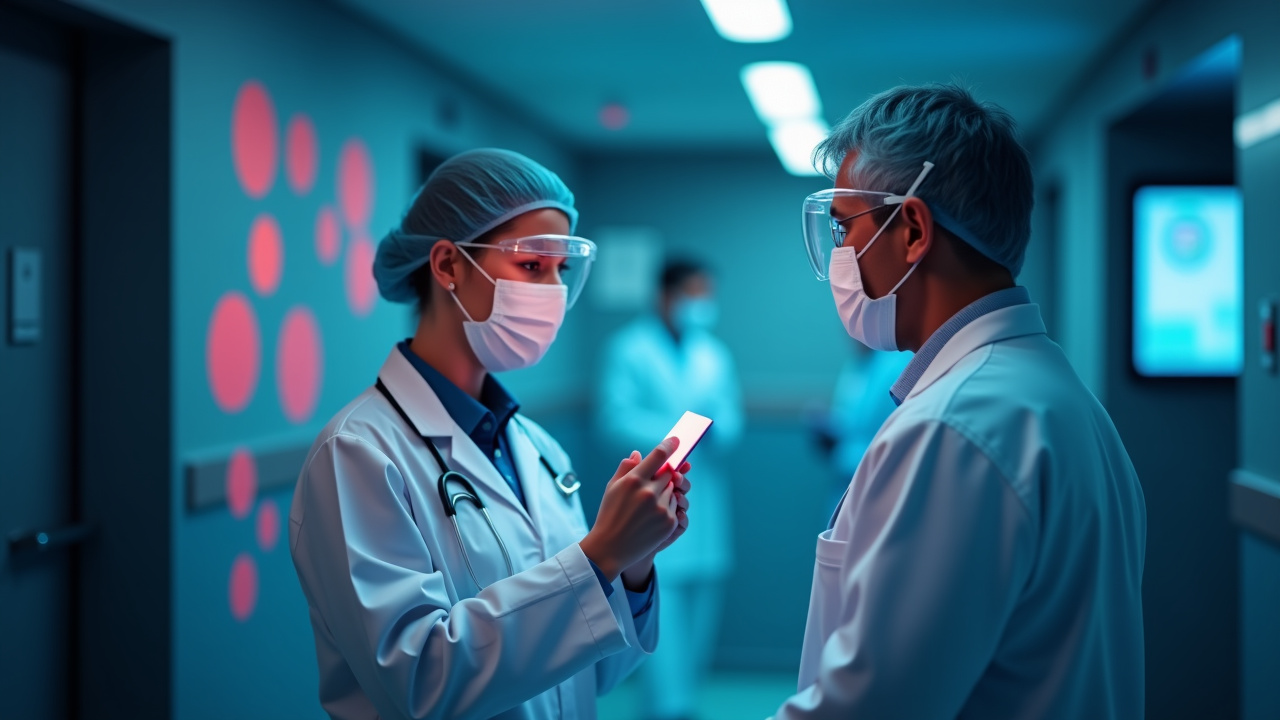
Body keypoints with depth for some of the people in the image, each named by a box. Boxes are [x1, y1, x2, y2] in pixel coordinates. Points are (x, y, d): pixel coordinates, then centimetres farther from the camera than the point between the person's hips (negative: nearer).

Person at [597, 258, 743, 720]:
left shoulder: (714, 354, 16)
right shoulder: (629, 349, -1)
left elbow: (731, 416, 8)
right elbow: (615, 418, -9)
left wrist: (715, 426, -14)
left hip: (704, 498, 6)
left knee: (703, 606, 8)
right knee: (661, 602, -11)